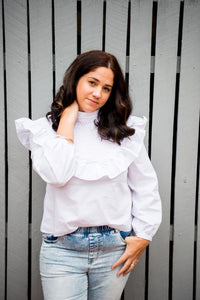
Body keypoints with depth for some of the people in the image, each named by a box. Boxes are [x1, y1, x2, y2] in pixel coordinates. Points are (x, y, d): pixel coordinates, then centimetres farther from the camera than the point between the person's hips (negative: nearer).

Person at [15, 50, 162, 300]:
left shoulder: (126, 130, 2)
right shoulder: (46, 127, -1)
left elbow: (145, 187, 5)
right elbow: (56, 175, -18)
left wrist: (143, 237, 1)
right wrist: (68, 121, -10)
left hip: (115, 249, 2)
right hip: (63, 249, -1)